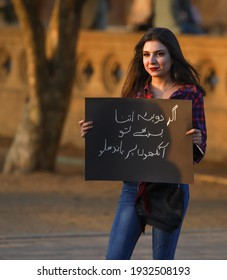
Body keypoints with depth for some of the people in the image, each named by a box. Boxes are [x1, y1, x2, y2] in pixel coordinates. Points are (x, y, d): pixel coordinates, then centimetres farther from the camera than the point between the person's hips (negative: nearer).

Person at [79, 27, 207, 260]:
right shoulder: (135, 91, 8)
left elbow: (198, 153, 1)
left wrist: (196, 142, -21)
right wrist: (92, 133, -5)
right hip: (134, 185, 3)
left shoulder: (191, 93, 0)